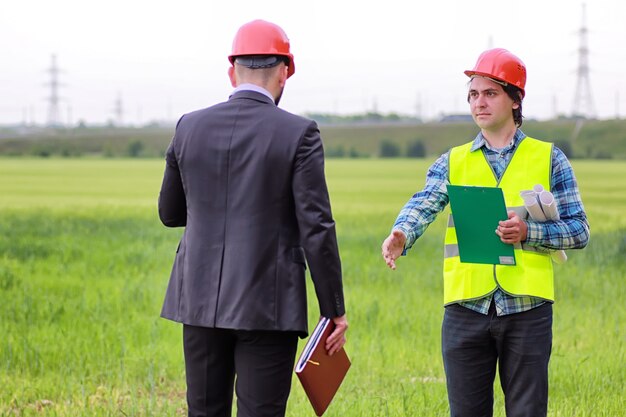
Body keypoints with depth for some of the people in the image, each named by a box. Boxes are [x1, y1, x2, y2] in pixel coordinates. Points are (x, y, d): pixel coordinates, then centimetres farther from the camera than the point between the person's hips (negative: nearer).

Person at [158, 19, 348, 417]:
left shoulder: (190, 127, 3)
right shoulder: (298, 133, -8)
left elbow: (170, 213, 14)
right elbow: (316, 229, -11)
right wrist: (335, 310, -4)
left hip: (203, 303, 4)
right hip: (267, 308, -4)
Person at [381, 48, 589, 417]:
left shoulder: (549, 159, 7)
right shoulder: (453, 162, 11)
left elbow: (579, 230, 4)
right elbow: (425, 203, -8)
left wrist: (528, 232, -14)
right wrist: (401, 235, -30)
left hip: (526, 307, -1)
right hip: (466, 307, 2)